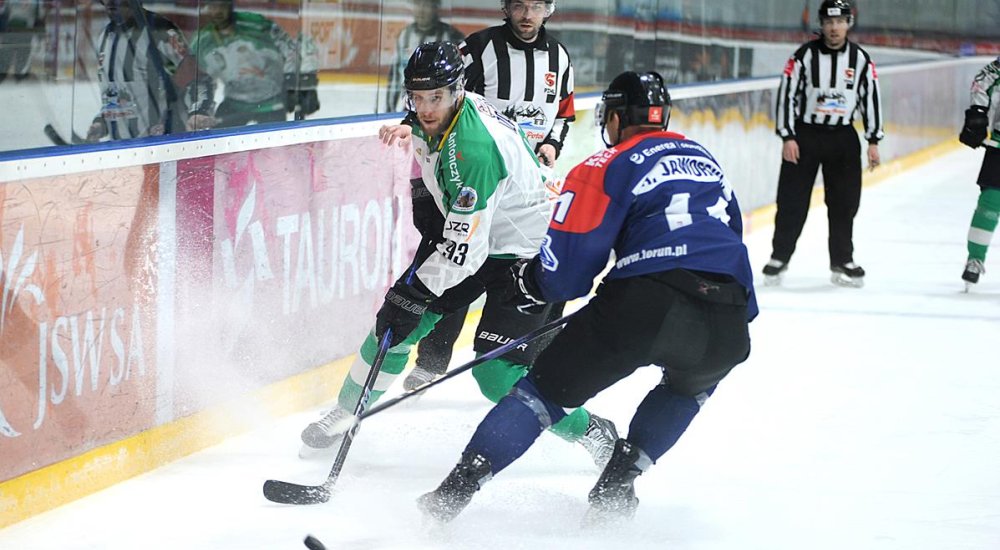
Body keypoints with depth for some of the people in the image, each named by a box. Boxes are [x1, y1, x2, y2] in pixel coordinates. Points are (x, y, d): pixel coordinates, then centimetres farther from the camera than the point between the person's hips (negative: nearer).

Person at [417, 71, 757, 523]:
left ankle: (458, 487, 3)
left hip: (647, 306, -4)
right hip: (726, 325, 4)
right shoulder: (706, 161, 28)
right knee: (689, 384, 36)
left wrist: (528, 281, 23)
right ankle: (617, 483, 22)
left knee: (550, 385, 11)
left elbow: (565, 273, 3)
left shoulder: (607, 168, 10)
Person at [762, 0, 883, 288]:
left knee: (844, 202, 3)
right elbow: (787, 94, -7)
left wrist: (873, 141, 2)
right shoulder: (805, 55, -8)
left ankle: (842, 262, 13)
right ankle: (779, 258, 9)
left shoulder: (860, 59, 0)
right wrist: (787, 137, -11)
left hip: (843, 136, 2)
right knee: (792, 200, -2)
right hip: (804, 134, -2)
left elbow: (871, 97, 5)